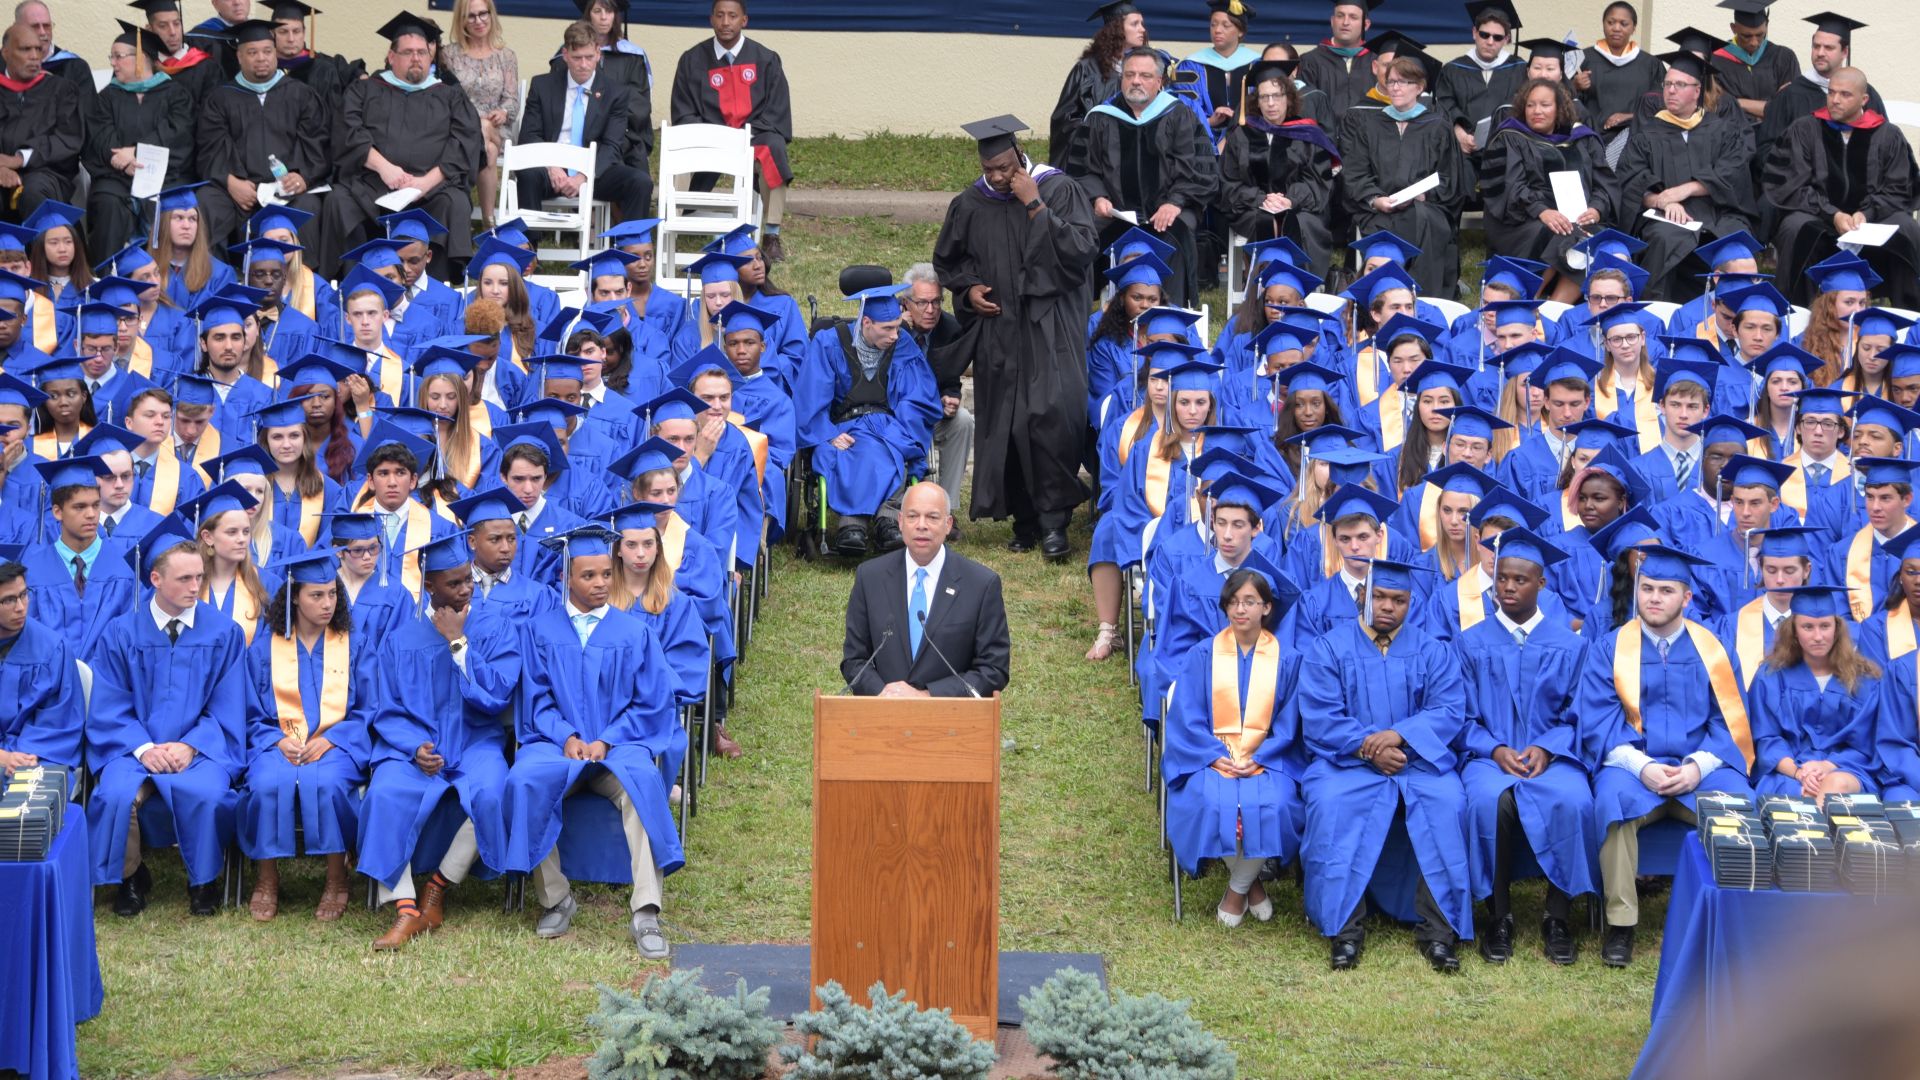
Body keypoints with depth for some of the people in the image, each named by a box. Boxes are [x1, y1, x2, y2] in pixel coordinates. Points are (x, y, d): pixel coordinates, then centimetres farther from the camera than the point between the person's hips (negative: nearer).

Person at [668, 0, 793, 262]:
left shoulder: (765, 60, 5)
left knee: (773, 149, -36)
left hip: (754, 135, -1)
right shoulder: (693, 60, 8)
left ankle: (771, 236, -33)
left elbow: (776, 112, 0)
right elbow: (683, 113, 6)